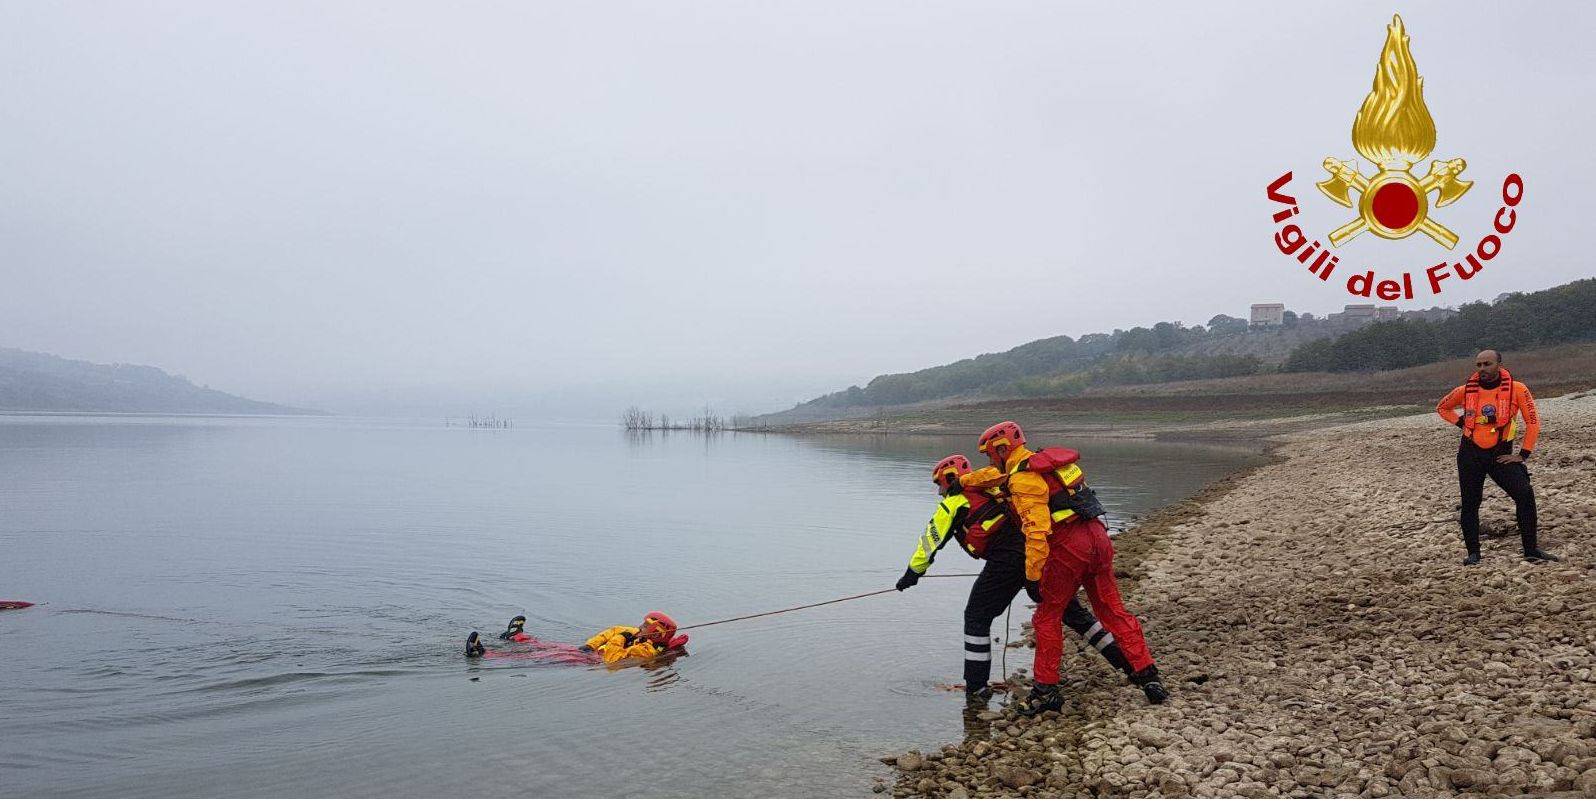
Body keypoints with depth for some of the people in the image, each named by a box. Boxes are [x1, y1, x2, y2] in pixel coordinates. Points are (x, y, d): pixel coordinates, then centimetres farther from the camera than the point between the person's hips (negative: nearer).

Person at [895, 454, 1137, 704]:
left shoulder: (953, 503, 12)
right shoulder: (990, 491, 31)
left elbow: (930, 541, 14)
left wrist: (912, 573, 25)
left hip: (1007, 558, -6)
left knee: (977, 618, 7)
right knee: (1070, 609, 17)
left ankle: (976, 688, 7)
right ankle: (1123, 660, 18)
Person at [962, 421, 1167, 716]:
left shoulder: (1024, 479, -11)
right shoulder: (1041, 463, 18)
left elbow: (1037, 531, -21)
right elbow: (998, 474, 37)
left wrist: (1032, 575, -15)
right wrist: (961, 481, 47)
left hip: (1068, 548, -8)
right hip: (1098, 538, 9)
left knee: (1047, 618, 5)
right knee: (1113, 611, 14)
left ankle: (1046, 690, 10)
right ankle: (1148, 676, 13)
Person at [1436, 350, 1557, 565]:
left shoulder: (1516, 389, -7)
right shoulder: (1466, 391, -1)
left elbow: (1532, 421, -2)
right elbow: (1442, 408, 18)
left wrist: (1523, 455, -5)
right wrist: (1461, 423, 3)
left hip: (1501, 454, -2)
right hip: (1470, 454, 2)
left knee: (1525, 494, -17)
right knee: (1470, 503, 3)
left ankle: (1531, 550, -6)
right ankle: (1473, 553, 15)